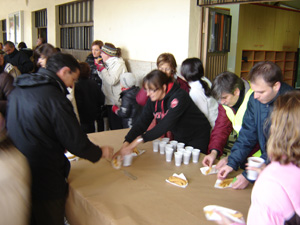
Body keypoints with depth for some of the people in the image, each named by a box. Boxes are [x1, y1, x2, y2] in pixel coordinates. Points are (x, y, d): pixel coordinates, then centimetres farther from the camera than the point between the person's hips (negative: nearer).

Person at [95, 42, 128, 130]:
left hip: (116, 102, -9)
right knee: (112, 127, 16)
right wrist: (99, 66, 6)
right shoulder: (108, 63, 13)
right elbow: (103, 78, 17)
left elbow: (112, 81, -23)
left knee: (117, 127, -4)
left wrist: (101, 68, -16)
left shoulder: (119, 64, -13)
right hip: (109, 100, 9)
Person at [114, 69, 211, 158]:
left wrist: (140, 139, -48)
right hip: (179, 138, 6)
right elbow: (142, 122, -17)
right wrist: (126, 143, -31)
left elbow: (166, 124, -41)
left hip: (198, 138, -5)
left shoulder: (179, 97, -32)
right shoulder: (153, 100, -11)